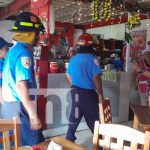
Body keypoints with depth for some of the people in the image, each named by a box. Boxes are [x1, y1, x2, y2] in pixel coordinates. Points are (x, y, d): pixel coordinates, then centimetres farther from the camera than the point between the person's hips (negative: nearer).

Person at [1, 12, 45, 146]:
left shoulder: (13, 50, 13)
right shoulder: (24, 52, -17)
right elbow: (21, 85, -25)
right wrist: (33, 115, -23)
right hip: (19, 106, -10)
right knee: (34, 145, 0)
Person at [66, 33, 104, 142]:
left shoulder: (73, 59, 6)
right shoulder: (92, 58, -15)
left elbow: (69, 75, 16)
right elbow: (96, 78, -20)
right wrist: (100, 94, -12)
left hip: (75, 92, 6)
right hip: (88, 93, -6)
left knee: (74, 117, 15)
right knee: (94, 119, 8)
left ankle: (69, 139, 24)